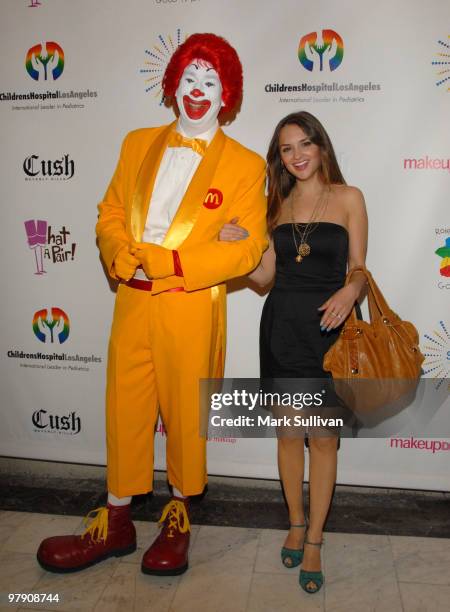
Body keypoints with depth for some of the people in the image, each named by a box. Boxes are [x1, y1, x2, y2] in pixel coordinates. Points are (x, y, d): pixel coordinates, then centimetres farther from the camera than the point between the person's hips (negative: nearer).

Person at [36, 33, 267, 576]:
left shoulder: (244, 165, -3)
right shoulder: (138, 144, 11)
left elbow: (245, 250, -11)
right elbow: (110, 214, 10)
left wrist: (161, 262, -17)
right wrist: (124, 260, -12)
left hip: (191, 311, -3)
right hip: (132, 303, 4)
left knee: (186, 414, 10)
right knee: (124, 409, 12)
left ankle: (178, 521, 32)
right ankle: (116, 521, 31)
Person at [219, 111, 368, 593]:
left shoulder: (349, 198, 1)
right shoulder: (279, 205, 10)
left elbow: (359, 270, -1)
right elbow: (265, 275, 8)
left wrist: (349, 291, -23)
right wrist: (238, 245, -10)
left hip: (328, 328, -3)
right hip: (281, 326, 3)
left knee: (323, 437, 4)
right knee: (288, 431, 12)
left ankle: (314, 541, 21)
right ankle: (296, 525, 32)